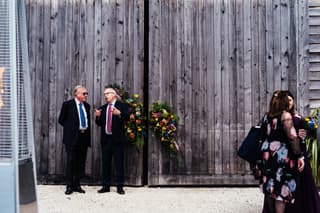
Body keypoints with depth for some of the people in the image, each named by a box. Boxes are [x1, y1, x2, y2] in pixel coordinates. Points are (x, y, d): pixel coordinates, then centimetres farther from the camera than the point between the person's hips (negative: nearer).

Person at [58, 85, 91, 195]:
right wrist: (71, 128, 1)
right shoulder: (68, 104, -3)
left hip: (84, 137, 5)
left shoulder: (87, 106, 13)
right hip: (72, 137, -5)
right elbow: (61, 120, 1)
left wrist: (87, 131, 9)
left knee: (81, 163, 8)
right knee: (71, 162, -2)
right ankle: (69, 186, 6)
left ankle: (77, 185, 17)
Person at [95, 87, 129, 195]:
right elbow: (99, 123, 14)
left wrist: (119, 114, -30)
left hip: (117, 138, -5)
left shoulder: (122, 105, 2)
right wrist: (98, 116, -5)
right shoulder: (102, 108, 16)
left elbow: (127, 117, -12)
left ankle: (120, 186, 6)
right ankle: (105, 186, 16)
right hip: (105, 138, 5)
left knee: (119, 162, -1)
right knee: (105, 163, 8)